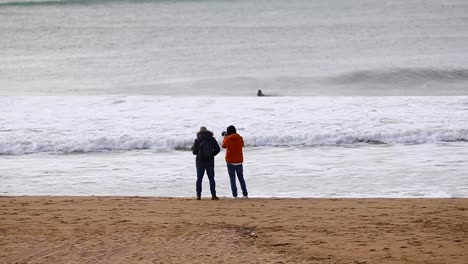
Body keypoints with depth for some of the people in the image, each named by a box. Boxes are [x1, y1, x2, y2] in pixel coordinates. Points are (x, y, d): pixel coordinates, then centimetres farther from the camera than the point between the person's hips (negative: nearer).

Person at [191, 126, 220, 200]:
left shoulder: (197, 140, -5)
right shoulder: (212, 139, 0)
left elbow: (194, 152, -5)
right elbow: (217, 149, 1)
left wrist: (193, 148, 17)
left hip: (200, 162, -1)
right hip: (210, 162, 1)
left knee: (199, 179, 5)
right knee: (211, 178, 4)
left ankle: (198, 195, 1)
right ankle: (213, 195, -1)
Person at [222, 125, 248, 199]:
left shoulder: (228, 139, -11)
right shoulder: (240, 138, -2)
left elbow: (223, 146, 7)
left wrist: (225, 137, 22)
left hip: (230, 161, -3)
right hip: (239, 161, 3)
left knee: (232, 179, 3)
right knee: (241, 178, 13)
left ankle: (235, 195, -3)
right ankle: (245, 194, 12)